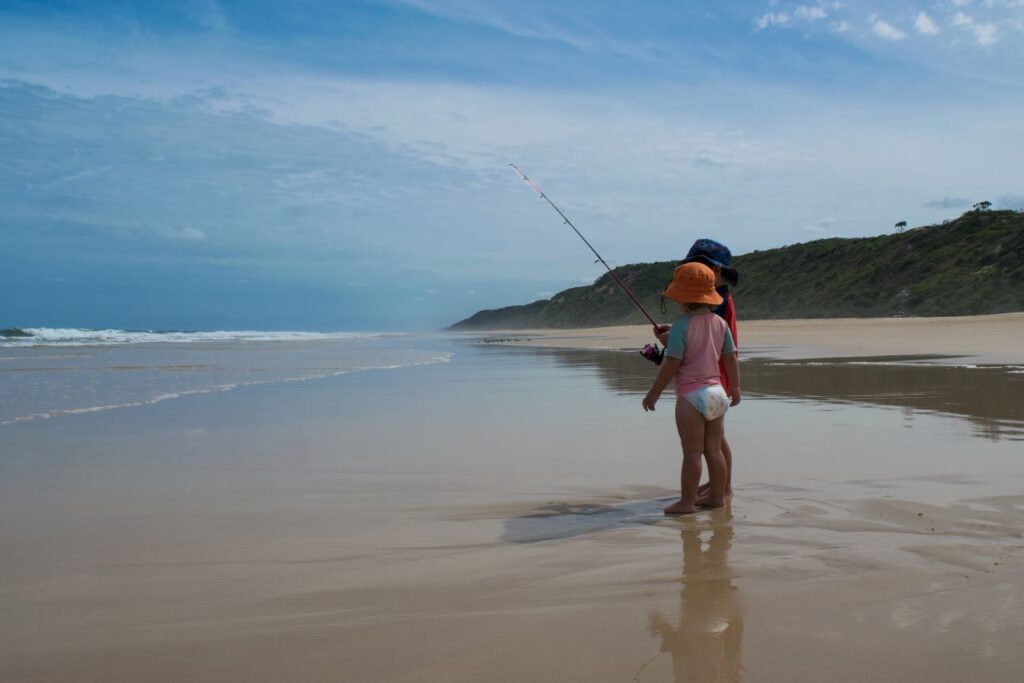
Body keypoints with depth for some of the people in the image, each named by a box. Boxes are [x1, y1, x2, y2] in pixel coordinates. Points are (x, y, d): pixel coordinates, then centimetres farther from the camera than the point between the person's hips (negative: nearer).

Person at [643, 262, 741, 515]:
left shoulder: (681, 326, -16)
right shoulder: (719, 323, 4)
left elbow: (671, 364, -17)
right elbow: (731, 358, 9)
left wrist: (653, 393, -8)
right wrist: (735, 387, 22)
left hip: (691, 396, -7)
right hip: (716, 392, 7)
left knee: (692, 452, -2)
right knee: (714, 449, 14)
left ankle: (686, 501, 4)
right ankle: (716, 496, 21)